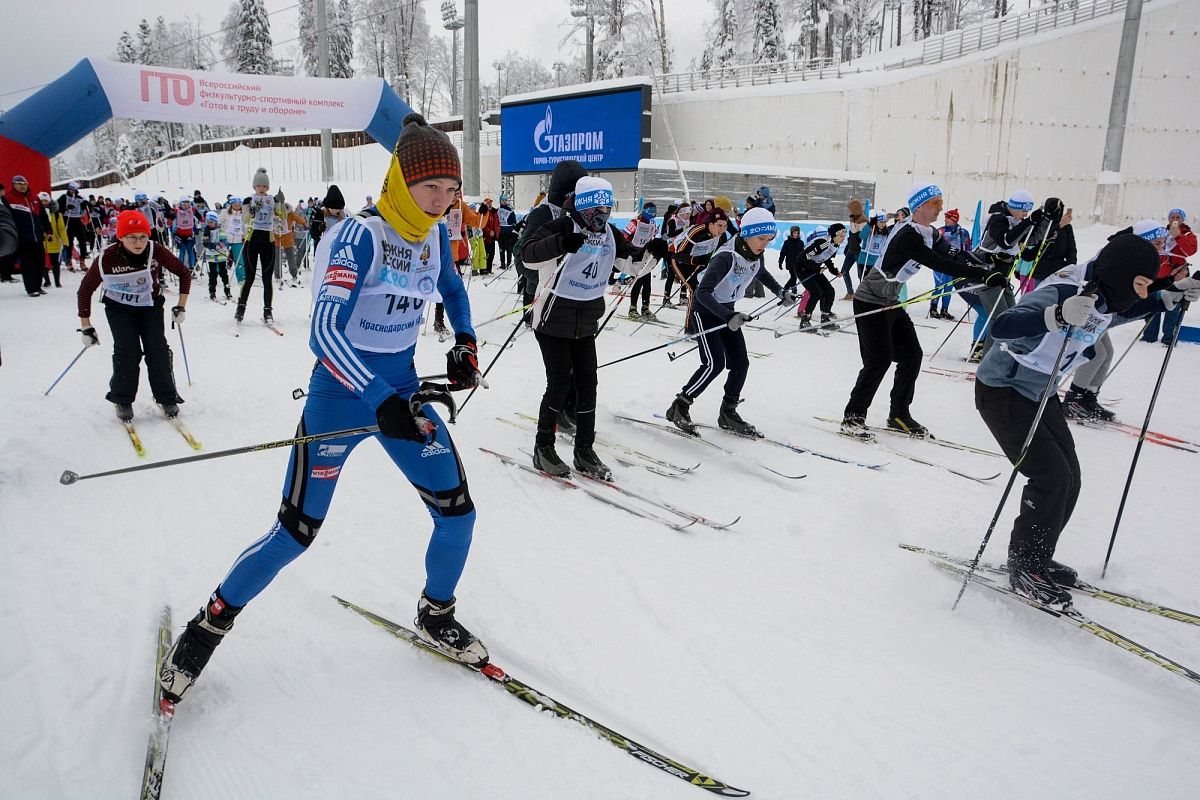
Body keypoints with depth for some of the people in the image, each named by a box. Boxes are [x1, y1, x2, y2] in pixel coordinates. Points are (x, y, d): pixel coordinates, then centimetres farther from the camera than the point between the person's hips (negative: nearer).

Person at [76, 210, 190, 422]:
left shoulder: (156, 252, -23)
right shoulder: (106, 259, -25)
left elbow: (184, 273, -7)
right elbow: (85, 290, -11)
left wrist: (180, 307, -11)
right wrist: (86, 327, -8)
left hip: (150, 305, 1)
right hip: (119, 308, -1)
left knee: (158, 349, -11)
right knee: (127, 351, -15)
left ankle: (167, 398, 4)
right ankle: (123, 400, 2)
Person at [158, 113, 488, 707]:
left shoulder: (434, 236, 0)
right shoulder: (359, 237, -21)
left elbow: (452, 290, 22)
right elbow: (325, 332, -31)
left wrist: (464, 340, 6)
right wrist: (382, 402, -40)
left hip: (403, 393, 6)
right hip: (342, 396, -6)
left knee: (458, 512, 3)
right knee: (295, 533, 1)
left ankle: (436, 616, 28)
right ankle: (209, 625, 26)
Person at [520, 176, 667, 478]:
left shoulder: (609, 233, 4)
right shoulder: (562, 226, -17)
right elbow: (528, 253, -30)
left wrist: (650, 251, -12)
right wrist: (561, 243, -48)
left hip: (586, 323, 6)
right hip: (553, 318, -6)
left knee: (587, 384, 6)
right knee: (559, 384, -5)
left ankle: (585, 450, 17)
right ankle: (543, 448, 12)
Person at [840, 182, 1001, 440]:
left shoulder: (930, 234, 6)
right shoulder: (907, 235, -24)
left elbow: (952, 257, 2)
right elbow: (940, 265, -32)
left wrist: (990, 266, -11)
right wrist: (984, 275, -34)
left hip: (891, 302, 10)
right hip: (870, 302, -10)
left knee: (912, 355, 7)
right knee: (880, 360, -12)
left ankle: (899, 414, 18)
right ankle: (853, 417, -1)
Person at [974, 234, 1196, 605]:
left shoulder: (1104, 299, 0)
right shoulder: (1059, 293, -29)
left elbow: (1119, 313, 26)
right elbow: (1001, 326, -43)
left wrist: (1170, 297, 15)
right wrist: (1057, 317, -57)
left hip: (1040, 394, 9)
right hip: (1002, 391, -9)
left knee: (1069, 479, 8)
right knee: (1051, 477, -13)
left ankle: (1037, 559, 24)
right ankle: (1024, 569, 3)